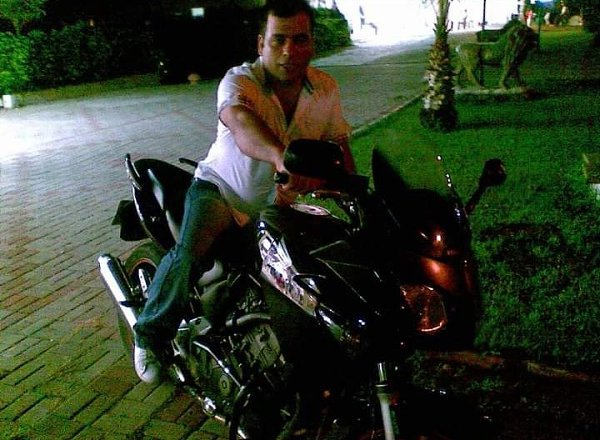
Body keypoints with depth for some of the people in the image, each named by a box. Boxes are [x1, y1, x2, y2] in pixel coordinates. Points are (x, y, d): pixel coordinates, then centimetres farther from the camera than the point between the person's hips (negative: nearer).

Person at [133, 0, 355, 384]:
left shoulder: (326, 89, -7)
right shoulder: (239, 81, -24)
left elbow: (340, 144, 1)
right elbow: (242, 124, -47)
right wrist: (280, 156, -68)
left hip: (278, 203, 5)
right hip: (221, 189, -5)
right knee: (190, 255, -27)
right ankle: (150, 333, -1)